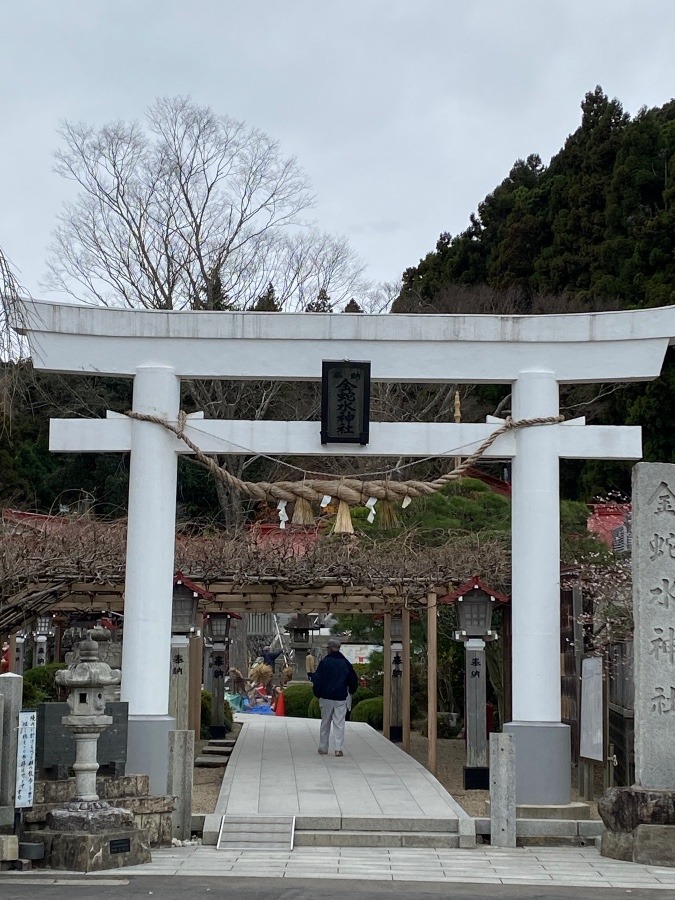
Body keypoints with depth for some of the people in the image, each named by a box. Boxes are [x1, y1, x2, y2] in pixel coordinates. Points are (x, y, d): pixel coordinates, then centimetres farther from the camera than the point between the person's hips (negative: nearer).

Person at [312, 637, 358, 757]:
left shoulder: (324, 662, -6)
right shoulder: (346, 663, 3)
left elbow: (316, 680, -6)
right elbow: (354, 680, 10)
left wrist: (317, 694, 9)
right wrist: (349, 692, 27)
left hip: (326, 698, -1)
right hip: (341, 698, 1)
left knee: (325, 723, 10)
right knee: (339, 724, 2)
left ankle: (323, 748, 15)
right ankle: (339, 749, -5)